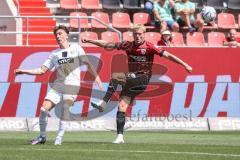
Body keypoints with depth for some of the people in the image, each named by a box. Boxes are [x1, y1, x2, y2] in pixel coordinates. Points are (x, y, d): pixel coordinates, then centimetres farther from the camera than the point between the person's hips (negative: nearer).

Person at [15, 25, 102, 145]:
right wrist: (23, 71, 0)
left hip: (72, 85, -4)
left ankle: (59, 138, -18)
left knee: (65, 107, -24)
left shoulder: (76, 48, 6)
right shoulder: (54, 54, 13)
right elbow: (42, 70, 10)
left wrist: (96, 77, -5)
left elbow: (87, 63, 5)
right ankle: (42, 136, 6)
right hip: (58, 85, 4)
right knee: (44, 109, -10)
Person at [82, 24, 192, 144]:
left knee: (115, 76, -27)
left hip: (143, 79, -6)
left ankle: (103, 103, -26)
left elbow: (167, 55, -8)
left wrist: (185, 65, -15)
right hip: (131, 80, 6)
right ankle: (120, 136, -1)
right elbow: (107, 45, 15)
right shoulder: (128, 45, 10)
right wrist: (89, 41, 14)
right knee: (122, 107, -5)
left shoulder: (149, 47, -4)